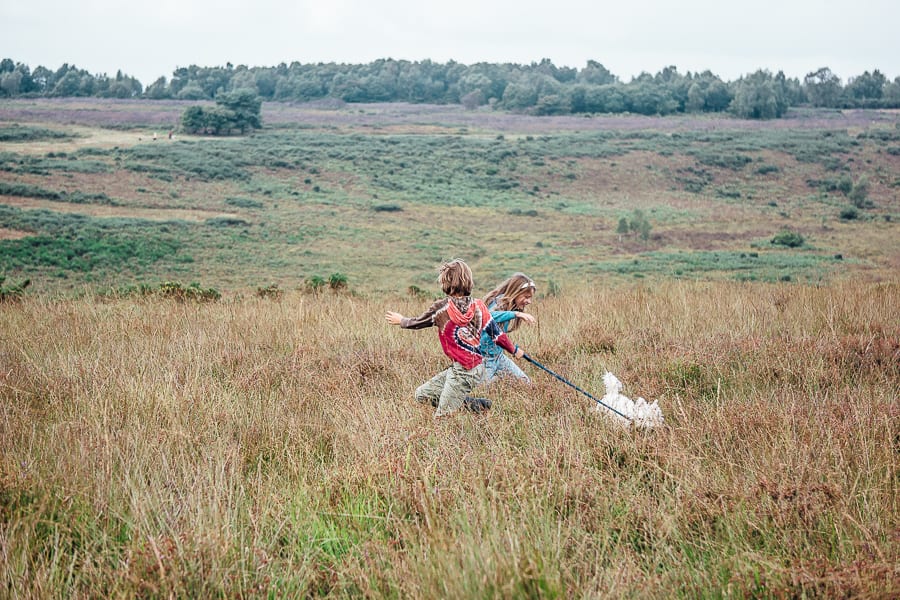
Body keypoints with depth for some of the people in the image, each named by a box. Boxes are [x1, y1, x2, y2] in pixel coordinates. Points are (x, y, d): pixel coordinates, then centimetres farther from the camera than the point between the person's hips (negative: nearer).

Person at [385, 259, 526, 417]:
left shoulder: (441, 307, -11)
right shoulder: (479, 305, 1)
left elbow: (416, 322, 5)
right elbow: (496, 333, 6)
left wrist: (401, 320, 27)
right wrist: (515, 350, 22)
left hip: (463, 373, -7)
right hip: (477, 366, 7)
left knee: (442, 416, 0)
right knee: (421, 394, 14)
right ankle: (470, 402, 7)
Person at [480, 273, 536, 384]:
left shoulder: (512, 306, 5)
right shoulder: (499, 302, -21)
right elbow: (488, 316, -45)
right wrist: (516, 314, -52)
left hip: (498, 355, 9)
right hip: (485, 357, -9)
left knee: (524, 381, 8)